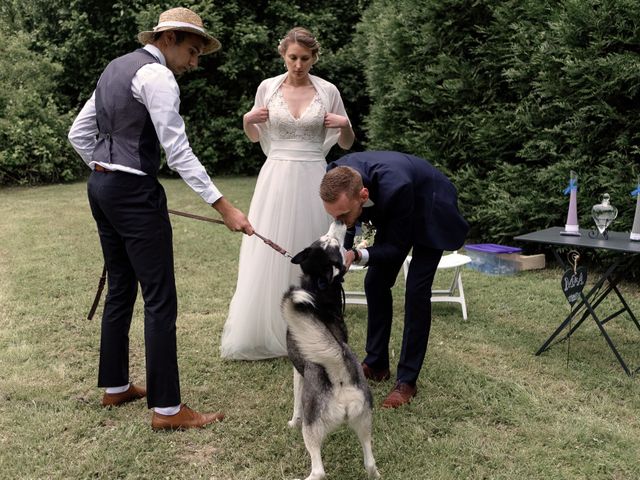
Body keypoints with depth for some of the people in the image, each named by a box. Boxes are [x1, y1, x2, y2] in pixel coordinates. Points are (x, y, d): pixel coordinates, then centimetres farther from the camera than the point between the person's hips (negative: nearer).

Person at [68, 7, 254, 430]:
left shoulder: (116, 68, 16)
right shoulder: (156, 75, -12)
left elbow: (78, 133, 17)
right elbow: (178, 151, -20)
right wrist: (224, 207, -21)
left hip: (102, 187, 10)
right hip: (135, 193, -10)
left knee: (121, 290, 17)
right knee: (160, 299, -5)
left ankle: (115, 386, 28)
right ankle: (166, 409, 1)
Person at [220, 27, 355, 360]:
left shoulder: (328, 91, 2)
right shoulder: (267, 87, 4)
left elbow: (346, 144, 8)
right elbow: (255, 138, 15)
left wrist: (345, 125, -12)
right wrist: (247, 120, -5)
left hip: (312, 180, 0)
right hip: (276, 179, 1)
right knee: (267, 257, 0)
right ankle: (261, 332, 13)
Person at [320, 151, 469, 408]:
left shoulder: (394, 187, -45)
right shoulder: (338, 177, -28)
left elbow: (396, 247, -29)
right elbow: (343, 219, -6)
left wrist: (357, 256, -44)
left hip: (431, 212, -6)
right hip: (393, 212, 6)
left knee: (416, 290, -13)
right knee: (376, 282, 2)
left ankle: (407, 380, -3)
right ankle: (376, 364, 17)